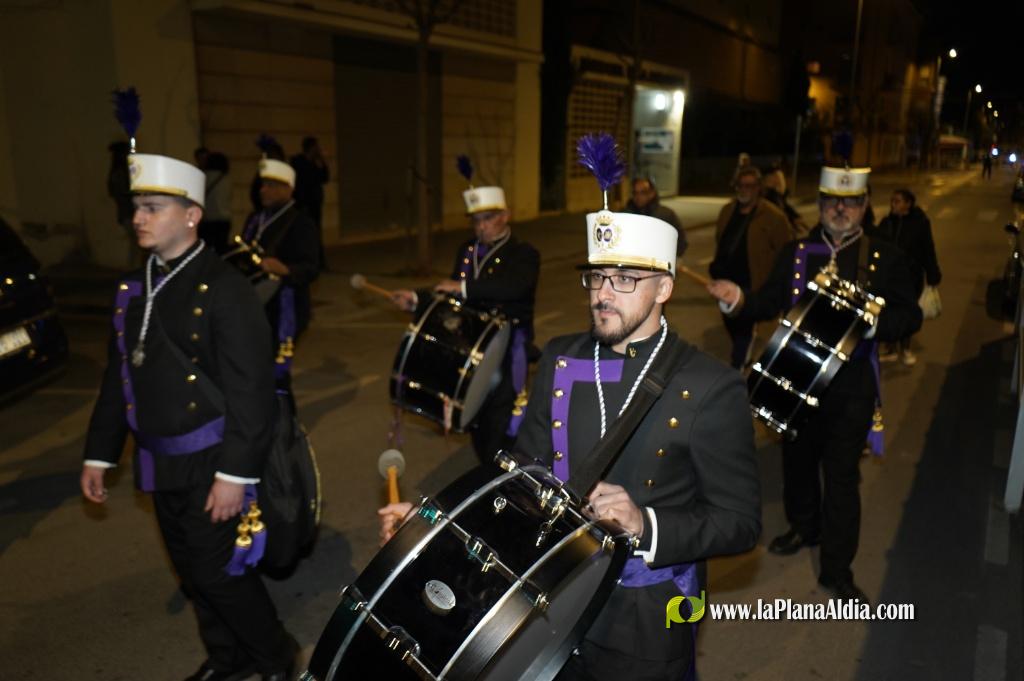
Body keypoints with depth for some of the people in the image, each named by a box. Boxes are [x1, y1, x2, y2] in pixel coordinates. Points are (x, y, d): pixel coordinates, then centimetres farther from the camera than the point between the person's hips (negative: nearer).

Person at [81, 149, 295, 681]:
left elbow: (251, 391, -19)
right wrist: (99, 454, 14)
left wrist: (235, 474, -21)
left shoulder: (224, 290, -16)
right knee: (191, 568, 18)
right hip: (160, 465, 7)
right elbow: (118, 377, 14)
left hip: (208, 464, -7)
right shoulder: (133, 290, 7)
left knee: (216, 568, 0)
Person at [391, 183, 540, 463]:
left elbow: (516, 287, -27)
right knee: (477, 423, 15)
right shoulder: (467, 250, 13)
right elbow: (453, 295, 20)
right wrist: (417, 299, 4)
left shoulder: (524, 254, -7)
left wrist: (464, 287, -29)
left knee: (500, 428, -10)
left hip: (506, 355, -6)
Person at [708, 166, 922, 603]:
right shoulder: (796, 252, 4)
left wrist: (871, 322, -23)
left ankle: (837, 569, 14)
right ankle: (804, 526, 44)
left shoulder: (884, 257, -1)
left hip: (851, 386, -3)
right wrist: (739, 300, -20)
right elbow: (769, 302, 0)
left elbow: (910, 316, -3)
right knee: (798, 459, 18)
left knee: (842, 474, 0)